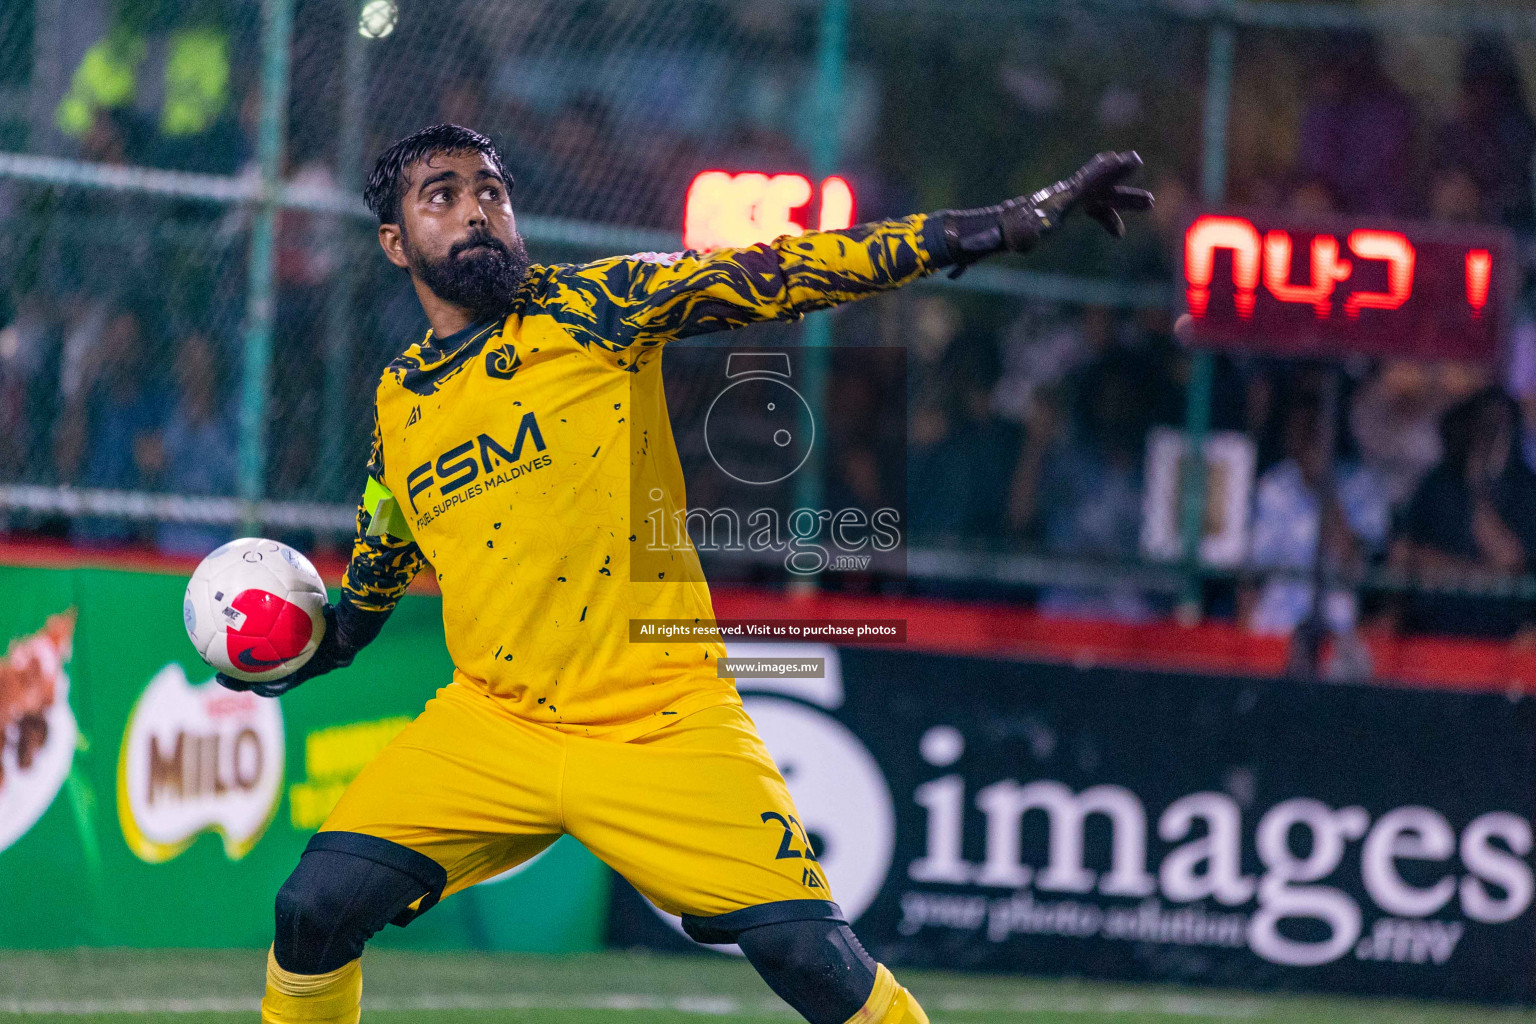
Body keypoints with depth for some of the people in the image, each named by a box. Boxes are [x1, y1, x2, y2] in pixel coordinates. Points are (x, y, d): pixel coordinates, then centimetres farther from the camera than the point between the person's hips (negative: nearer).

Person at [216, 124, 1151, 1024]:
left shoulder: (591, 307, -1)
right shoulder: (399, 405, 11)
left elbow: (780, 275, -9)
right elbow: (368, 593, 24)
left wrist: (1020, 222, -16)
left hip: (666, 733, -3)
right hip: (489, 734, 3)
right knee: (316, 910, -9)